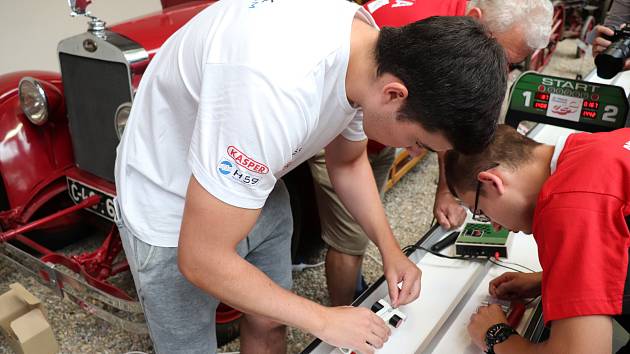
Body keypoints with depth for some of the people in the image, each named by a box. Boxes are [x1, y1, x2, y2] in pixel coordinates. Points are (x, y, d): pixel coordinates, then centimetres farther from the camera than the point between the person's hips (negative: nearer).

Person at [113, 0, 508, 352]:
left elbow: (348, 161, 6)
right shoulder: (276, 88, -41)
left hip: (256, 192, 7)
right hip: (170, 214, -6)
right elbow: (202, 260, -32)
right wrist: (323, 320, -20)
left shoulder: (373, 48, -13)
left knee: (270, 322, 16)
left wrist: (389, 249, -5)